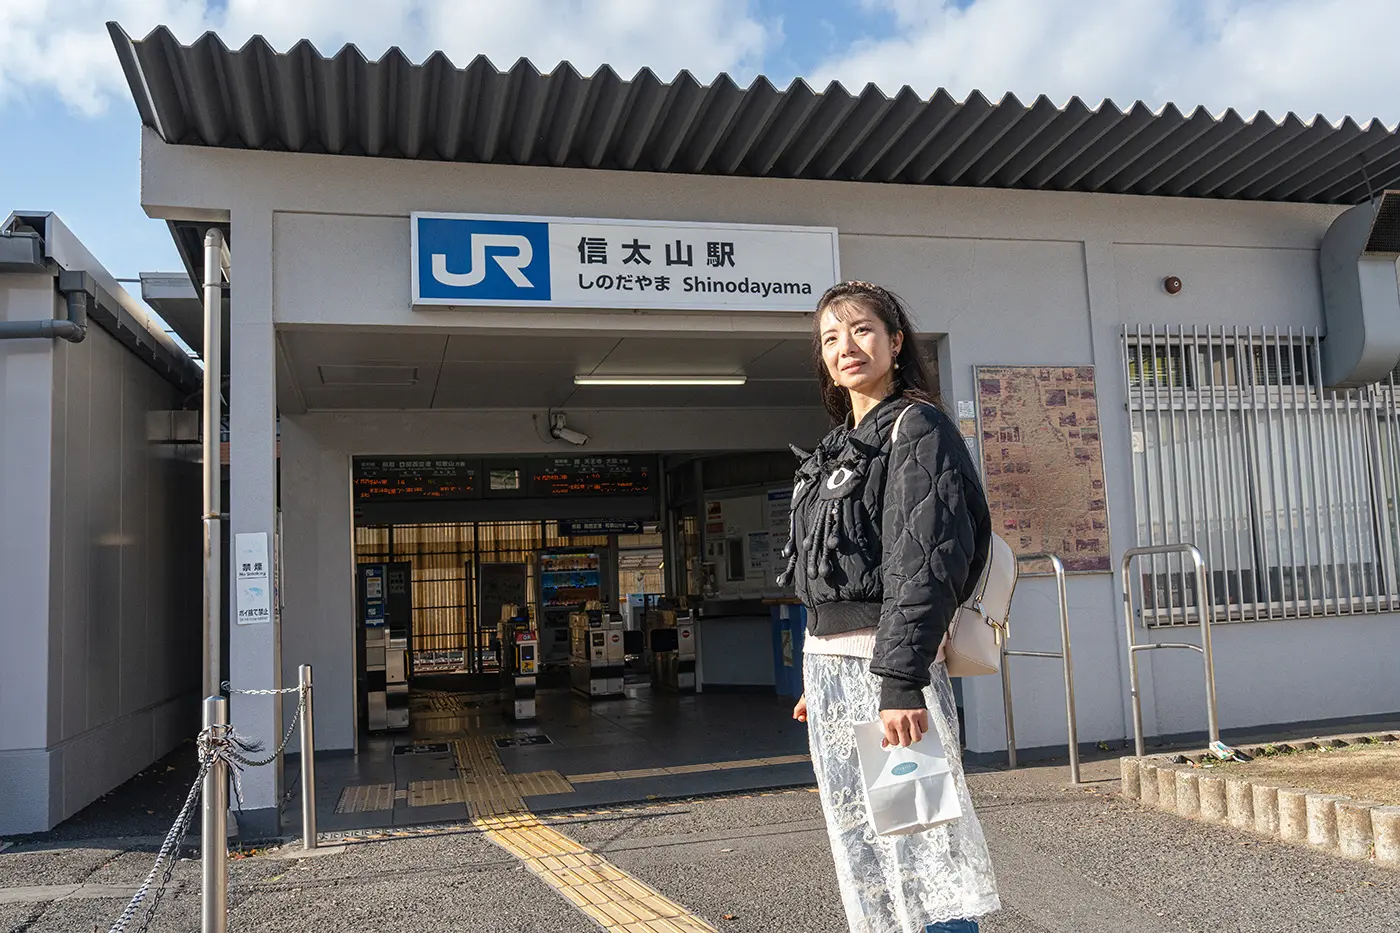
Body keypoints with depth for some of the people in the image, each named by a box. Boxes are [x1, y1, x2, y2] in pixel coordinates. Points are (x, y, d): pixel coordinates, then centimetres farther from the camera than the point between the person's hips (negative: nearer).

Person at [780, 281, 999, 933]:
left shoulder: (917, 428, -8)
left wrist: (901, 682, -26)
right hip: (828, 664, 9)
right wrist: (817, 678, 18)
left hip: (886, 664, -9)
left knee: (918, 849, -5)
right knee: (862, 858, 16)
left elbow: (924, 565, -19)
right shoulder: (838, 447, 17)